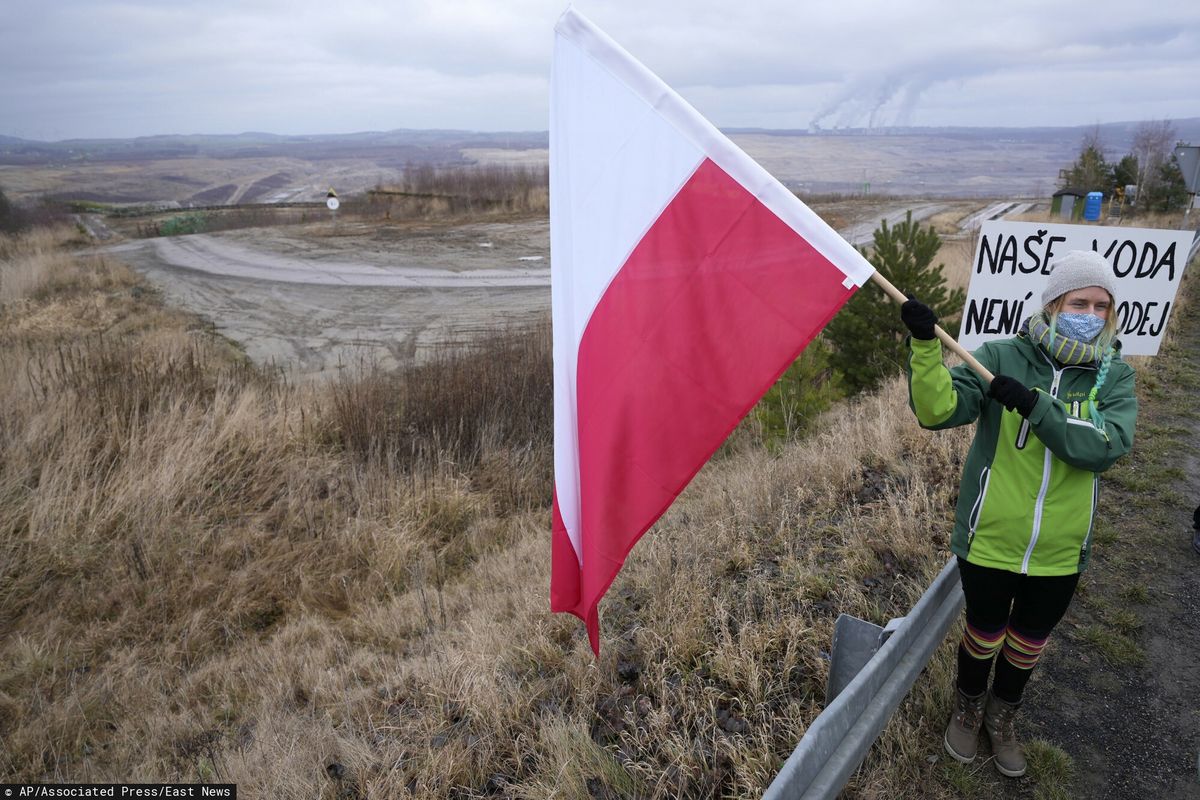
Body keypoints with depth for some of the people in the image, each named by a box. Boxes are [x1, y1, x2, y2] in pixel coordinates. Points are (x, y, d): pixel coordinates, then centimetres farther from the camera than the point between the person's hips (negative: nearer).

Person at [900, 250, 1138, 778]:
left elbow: (1106, 446, -21)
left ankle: (1002, 717, 51)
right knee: (983, 635, 19)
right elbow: (938, 411, -24)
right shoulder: (1003, 357, -12)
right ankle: (968, 709, 49)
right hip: (990, 541, -2)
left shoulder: (1114, 376, -5)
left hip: (1059, 553, 3)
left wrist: (1034, 405, -32)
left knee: (1028, 645, 22)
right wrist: (926, 346, -37)